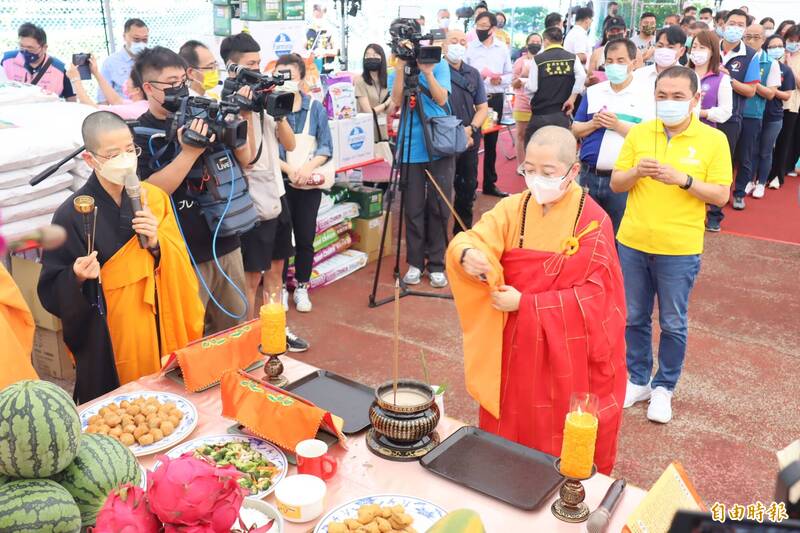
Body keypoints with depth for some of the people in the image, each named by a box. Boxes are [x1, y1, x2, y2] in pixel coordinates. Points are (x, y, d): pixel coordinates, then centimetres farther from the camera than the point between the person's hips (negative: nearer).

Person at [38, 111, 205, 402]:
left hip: (159, 327, 3)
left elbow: (180, 264, 1)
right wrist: (77, 278, -25)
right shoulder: (72, 215, -11)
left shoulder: (154, 198, 0)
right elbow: (51, 291, -5)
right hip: (108, 340, -3)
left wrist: (157, 244, -17)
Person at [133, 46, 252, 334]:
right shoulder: (139, 133, -7)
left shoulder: (200, 117, 5)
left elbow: (244, 158, 8)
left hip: (226, 241, 5)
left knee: (236, 327, 19)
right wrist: (189, 152, -26)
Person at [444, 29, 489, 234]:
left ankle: (463, 231, 27)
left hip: (470, 141, 5)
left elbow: (483, 108, 11)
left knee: (468, 187, 12)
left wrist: (470, 129, -8)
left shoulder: (473, 74, 12)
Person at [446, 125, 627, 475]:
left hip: (569, 353, -3)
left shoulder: (593, 222, -13)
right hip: (516, 347, 4)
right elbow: (474, 239, -17)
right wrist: (468, 255, -41)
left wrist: (525, 304, -22)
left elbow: (592, 296, -17)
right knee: (510, 429, 17)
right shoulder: (512, 209, -2)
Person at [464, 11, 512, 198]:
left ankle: (489, 183, 22)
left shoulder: (503, 48, 5)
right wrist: (476, 76, -24)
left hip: (495, 99, 3)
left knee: (491, 142, 12)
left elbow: (510, 75, 8)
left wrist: (500, 80, -12)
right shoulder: (469, 47, -4)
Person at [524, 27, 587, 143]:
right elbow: (581, 76, -13)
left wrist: (524, 84, 14)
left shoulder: (538, 59, -5)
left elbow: (531, 87, -8)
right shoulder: (573, 58, 4)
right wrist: (572, 98, -6)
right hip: (563, 113, 3)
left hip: (541, 114, -3)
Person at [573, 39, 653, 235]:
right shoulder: (593, 91, 10)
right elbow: (575, 130, 10)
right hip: (589, 175, 4)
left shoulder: (645, 94, -3)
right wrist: (594, 124, -9)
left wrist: (618, 125, -20)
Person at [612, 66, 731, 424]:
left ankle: (664, 387, 28)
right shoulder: (638, 133, 2)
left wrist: (682, 179, -21)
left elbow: (721, 195, -7)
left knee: (673, 324, 9)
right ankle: (639, 380, 32)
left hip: (680, 249, -2)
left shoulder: (713, 139, -5)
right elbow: (616, 184, 3)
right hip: (632, 242, 3)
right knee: (634, 318, 13)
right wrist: (636, 171, -18)